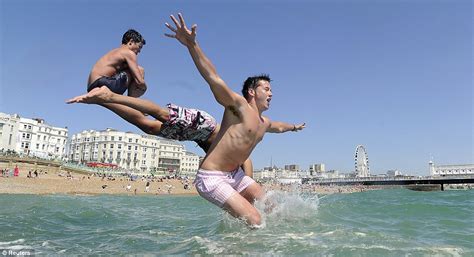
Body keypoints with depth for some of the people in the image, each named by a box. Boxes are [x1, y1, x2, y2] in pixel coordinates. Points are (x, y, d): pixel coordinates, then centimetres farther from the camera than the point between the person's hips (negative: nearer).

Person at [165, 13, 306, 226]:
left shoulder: (264, 122, 13)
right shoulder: (238, 105, -12)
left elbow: (278, 127, 38)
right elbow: (213, 78, -27)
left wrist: (293, 126, 58)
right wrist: (192, 45, -40)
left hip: (235, 175, 10)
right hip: (211, 178, -9)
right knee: (254, 221, -16)